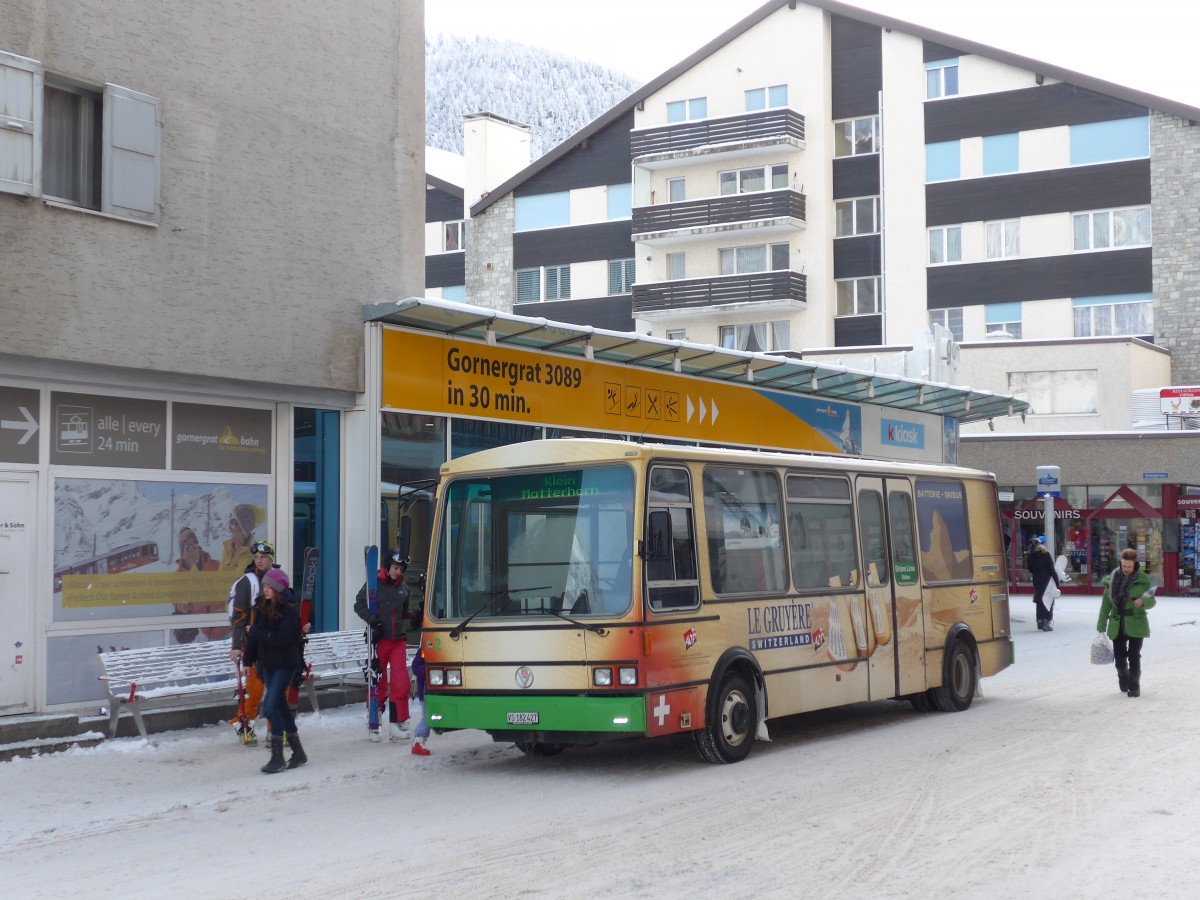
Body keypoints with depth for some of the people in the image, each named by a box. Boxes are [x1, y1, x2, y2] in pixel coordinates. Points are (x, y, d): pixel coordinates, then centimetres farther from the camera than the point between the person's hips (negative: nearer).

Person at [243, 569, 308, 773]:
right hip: (267, 664, 7)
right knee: (281, 706, 12)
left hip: (285, 664, -7)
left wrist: (256, 633, -18)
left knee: (270, 706, -15)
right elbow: (254, 636, 8)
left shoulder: (290, 611, -15)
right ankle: (298, 753, 24)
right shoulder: (263, 608, 5)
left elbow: (282, 639, -24)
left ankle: (277, 757, -9)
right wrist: (248, 662, 5)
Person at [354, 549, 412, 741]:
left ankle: (398, 724, -2)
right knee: (378, 682, 4)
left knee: (401, 682, -6)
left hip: (398, 641, 3)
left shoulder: (403, 588, 11)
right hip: (379, 639, -3)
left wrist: (404, 629, 7)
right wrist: (370, 618, -17)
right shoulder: (374, 583, -2)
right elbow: (359, 605, -1)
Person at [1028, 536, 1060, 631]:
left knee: (1039, 602, 14)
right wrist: (1057, 582, -8)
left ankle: (1040, 622, 13)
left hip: (1036, 581, 5)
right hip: (1046, 581, -5)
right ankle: (1046, 623, -2)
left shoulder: (1032, 554, 3)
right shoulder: (1046, 554, -12)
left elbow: (1030, 569, 8)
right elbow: (1051, 569, -11)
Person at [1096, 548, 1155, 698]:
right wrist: (1101, 627, 3)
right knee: (1119, 656, 8)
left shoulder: (1142, 579, -3)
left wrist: (1143, 602, -24)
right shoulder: (1112, 579, 2)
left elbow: (1152, 601, 0)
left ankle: (1134, 686, 8)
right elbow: (1105, 603, 4)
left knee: (1134, 656, -3)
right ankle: (1123, 680, 34)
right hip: (1117, 625, 3)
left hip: (1135, 625, -3)